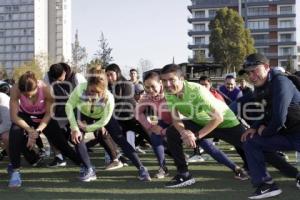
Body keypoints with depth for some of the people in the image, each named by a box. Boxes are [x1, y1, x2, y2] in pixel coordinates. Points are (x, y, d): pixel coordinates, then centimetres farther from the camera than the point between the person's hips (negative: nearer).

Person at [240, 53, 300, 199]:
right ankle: (266, 185, 2)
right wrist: (255, 127, 2)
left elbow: (279, 118, -27)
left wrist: (265, 132, -9)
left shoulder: (280, 82, -20)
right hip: (286, 134, 9)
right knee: (250, 142, 5)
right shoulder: (260, 87, 7)